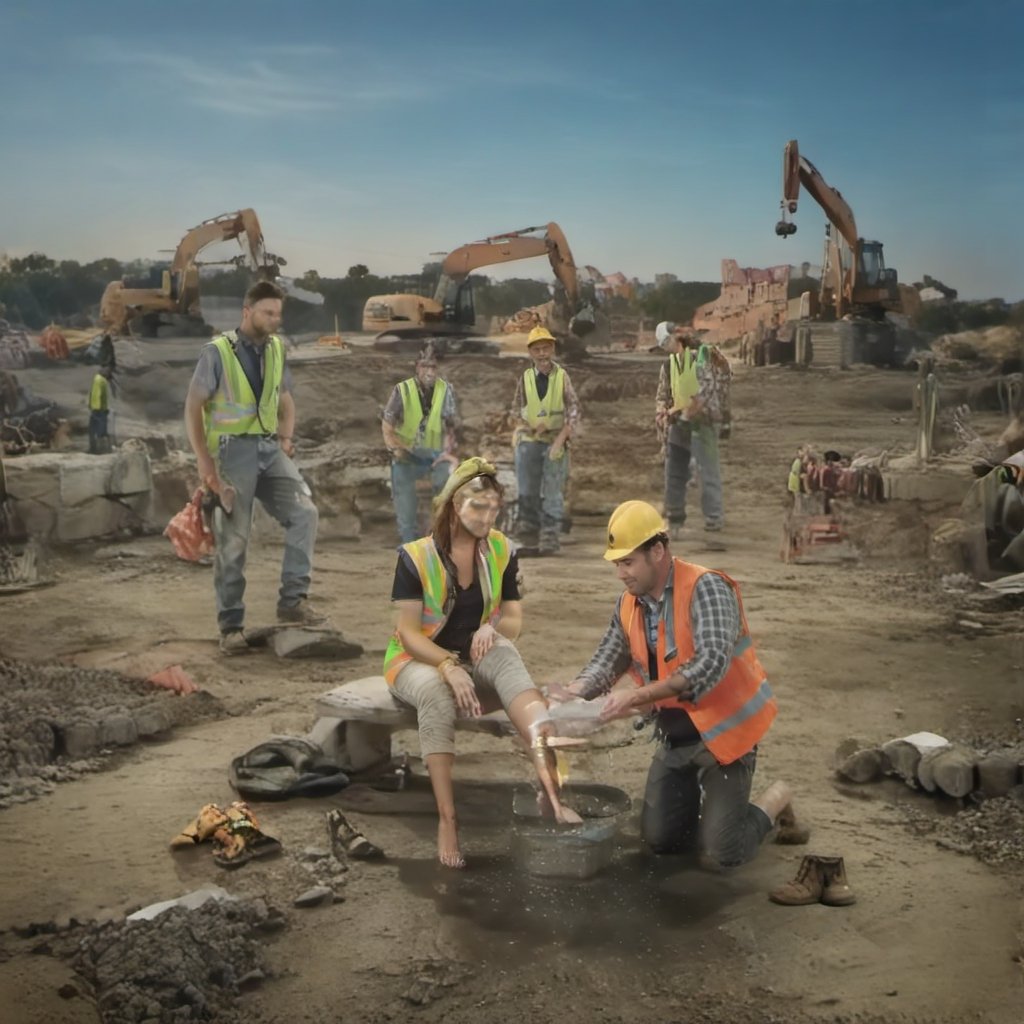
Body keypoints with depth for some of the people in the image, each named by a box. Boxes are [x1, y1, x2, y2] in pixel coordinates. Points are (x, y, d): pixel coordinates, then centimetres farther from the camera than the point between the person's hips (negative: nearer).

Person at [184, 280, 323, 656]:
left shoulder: (276, 349, 10)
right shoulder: (217, 351, -6)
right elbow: (193, 408, -5)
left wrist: (286, 436, 4)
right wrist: (204, 462, -10)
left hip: (269, 448, 5)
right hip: (233, 450, -5)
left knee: (304, 512, -14)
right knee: (232, 540, -1)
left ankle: (293, 600, -6)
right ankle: (231, 627, 8)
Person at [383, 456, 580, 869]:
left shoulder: (501, 552, 1)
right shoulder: (415, 556, -10)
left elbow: (515, 620, 3)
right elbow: (409, 632, -14)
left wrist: (494, 627, -23)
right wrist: (449, 667, -32)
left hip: (476, 660, 3)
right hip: (419, 661, -2)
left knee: (504, 654, -34)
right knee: (436, 692, -39)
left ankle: (548, 779, -51)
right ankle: (447, 819, -41)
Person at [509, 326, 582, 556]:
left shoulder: (562, 377, -1)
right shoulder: (525, 377, 4)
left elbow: (574, 411, -3)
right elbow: (516, 411, 9)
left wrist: (560, 439, -12)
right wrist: (529, 427, -9)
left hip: (555, 442, -2)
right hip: (528, 442, 2)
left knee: (553, 493, 0)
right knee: (527, 493, 4)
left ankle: (549, 541, 6)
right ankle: (528, 540, 10)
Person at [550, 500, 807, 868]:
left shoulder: (705, 588, -22)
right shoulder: (629, 604, 1)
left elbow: (711, 663, -33)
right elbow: (608, 658, 4)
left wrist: (638, 696, -39)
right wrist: (573, 692, -18)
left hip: (722, 730, -7)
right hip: (674, 736, 7)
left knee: (726, 853, -9)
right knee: (659, 839, 9)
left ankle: (775, 800, 19)